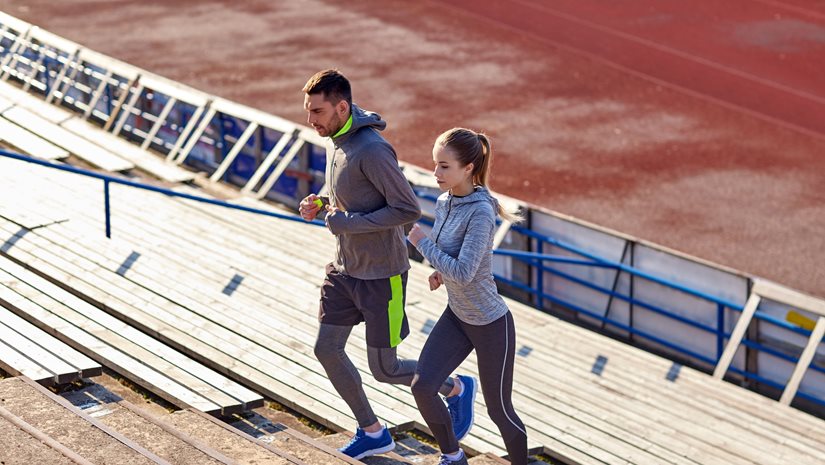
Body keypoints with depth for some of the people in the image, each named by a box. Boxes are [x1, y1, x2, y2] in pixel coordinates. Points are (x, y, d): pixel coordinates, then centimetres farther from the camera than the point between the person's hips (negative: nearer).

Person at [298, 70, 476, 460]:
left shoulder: (372, 150, -26)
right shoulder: (336, 140, 3)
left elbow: (408, 209, -24)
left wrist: (346, 222, -23)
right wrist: (320, 204, -1)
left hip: (382, 274, -9)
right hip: (345, 267, 9)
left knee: (384, 369, 2)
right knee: (326, 349, 8)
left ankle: (455, 388, 30)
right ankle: (372, 432, 26)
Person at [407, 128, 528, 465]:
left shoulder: (480, 213, -26)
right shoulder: (444, 202, -1)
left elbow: (463, 273, -31)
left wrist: (421, 242, -21)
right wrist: (440, 271, -1)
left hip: (490, 324, -7)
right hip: (456, 315, 7)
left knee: (499, 410, 5)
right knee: (422, 386, -3)